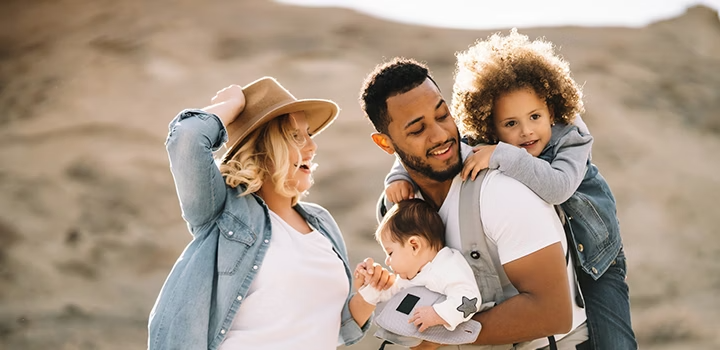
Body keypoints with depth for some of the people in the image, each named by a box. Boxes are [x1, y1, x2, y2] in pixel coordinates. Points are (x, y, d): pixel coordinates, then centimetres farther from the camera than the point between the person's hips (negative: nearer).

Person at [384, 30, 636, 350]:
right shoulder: (484, 149, -17)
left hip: (595, 262, -2)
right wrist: (401, 177, -24)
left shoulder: (571, 137, -25)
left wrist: (502, 156, -50)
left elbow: (557, 187, -44)